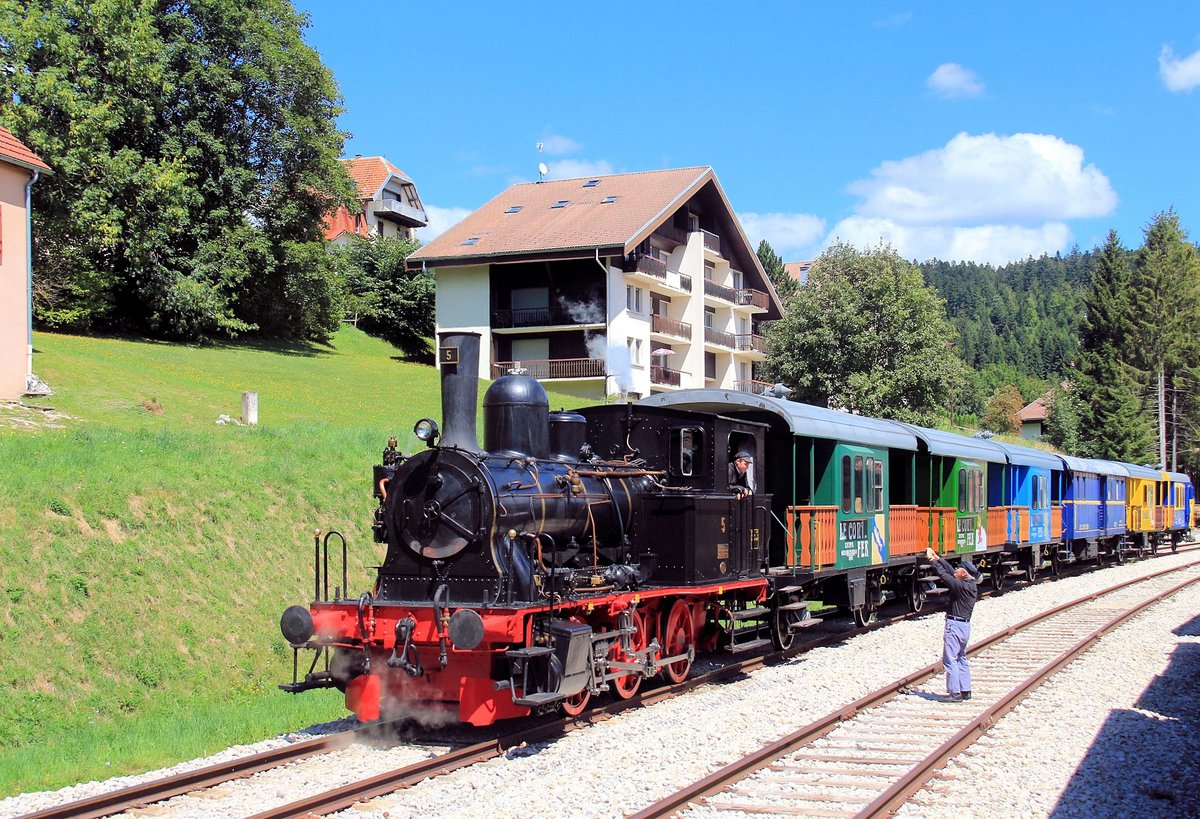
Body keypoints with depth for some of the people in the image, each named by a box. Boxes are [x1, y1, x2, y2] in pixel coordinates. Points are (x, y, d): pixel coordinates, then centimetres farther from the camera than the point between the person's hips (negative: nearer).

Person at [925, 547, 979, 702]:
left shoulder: (961, 586, -18)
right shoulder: (972, 586, 7)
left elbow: (944, 574, -16)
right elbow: (951, 572, 13)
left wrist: (933, 560, -3)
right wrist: (937, 558, 14)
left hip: (955, 625, -9)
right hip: (965, 625, 9)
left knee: (950, 660, -5)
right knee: (961, 658, 18)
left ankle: (955, 693, -6)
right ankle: (965, 691, 20)